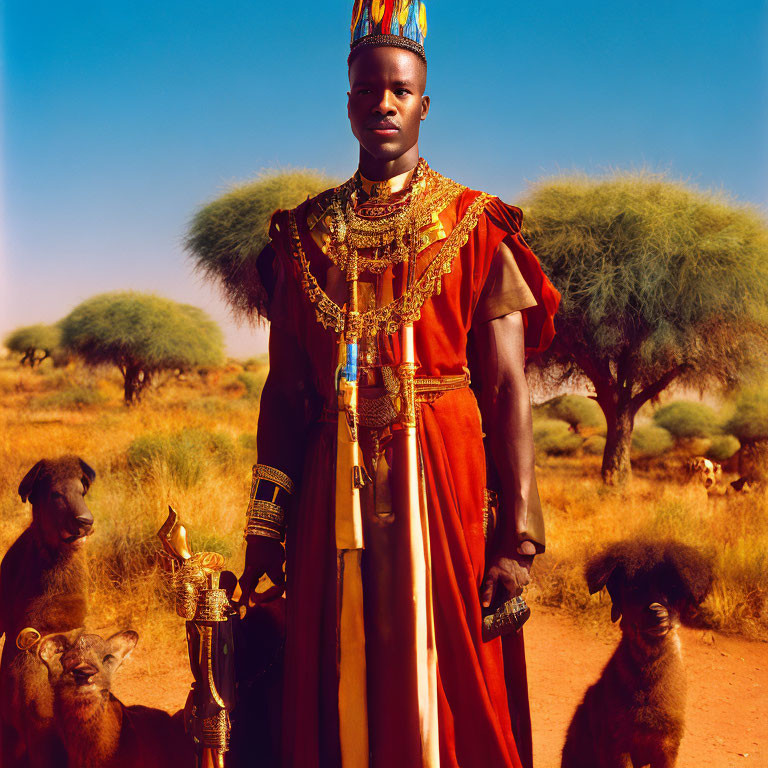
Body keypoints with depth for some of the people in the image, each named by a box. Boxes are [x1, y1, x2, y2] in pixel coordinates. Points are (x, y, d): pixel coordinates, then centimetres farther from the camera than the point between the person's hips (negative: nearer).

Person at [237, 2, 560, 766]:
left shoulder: (474, 228, 1)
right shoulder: (307, 235, 9)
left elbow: (507, 388, -4)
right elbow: (284, 389, 8)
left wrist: (517, 536, -10)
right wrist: (266, 524, 3)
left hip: (444, 473, -2)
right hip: (336, 487, 2)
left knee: (450, 691, 5)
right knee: (337, 695, 8)